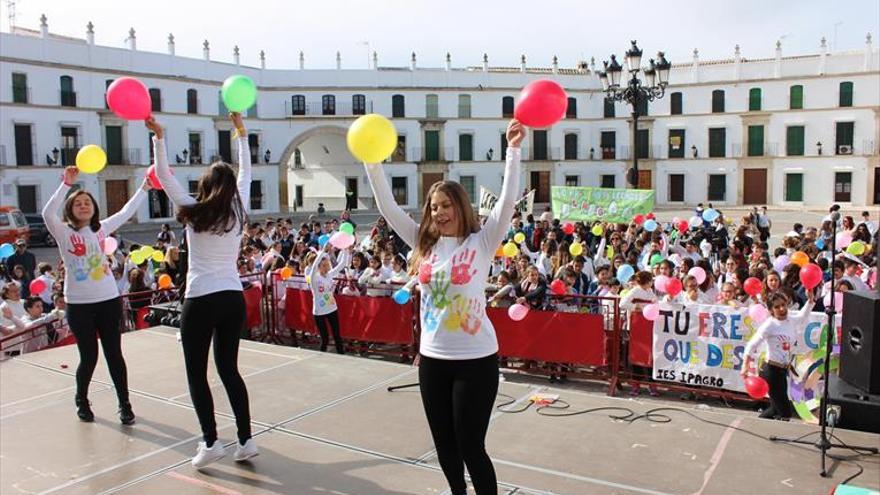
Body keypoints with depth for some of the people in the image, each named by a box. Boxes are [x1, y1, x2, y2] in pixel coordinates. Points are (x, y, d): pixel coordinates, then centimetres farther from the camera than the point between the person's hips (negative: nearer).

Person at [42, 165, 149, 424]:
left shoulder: (101, 228, 8)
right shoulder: (64, 232, -2)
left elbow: (126, 212, 9)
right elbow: (48, 213, -20)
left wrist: (144, 188, 4)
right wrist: (67, 184, -27)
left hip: (109, 300, 2)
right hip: (79, 305, -2)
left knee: (114, 354, 5)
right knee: (89, 357, 5)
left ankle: (124, 404, 14)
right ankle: (82, 401, 31)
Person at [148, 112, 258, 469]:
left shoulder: (194, 213, -5)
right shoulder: (239, 211, 3)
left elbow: (164, 176, 2)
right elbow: (245, 173, 17)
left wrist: (159, 136, 4)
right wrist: (241, 133, 24)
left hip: (201, 301, -4)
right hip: (234, 299, 4)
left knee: (197, 374, 7)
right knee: (229, 368, 13)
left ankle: (211, 442, 2)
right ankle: (245, 440, 12)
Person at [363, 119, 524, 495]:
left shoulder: (481, 241, -6)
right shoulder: (424, 244, 4)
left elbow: (508, 201, -17)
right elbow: (388, 207, 2)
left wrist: (513, 150, -25)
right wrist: (372, 163, -7)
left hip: (476, 359, -5)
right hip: (432, 357, 5)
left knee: (471, 446, 1)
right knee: (444, 445, 17)